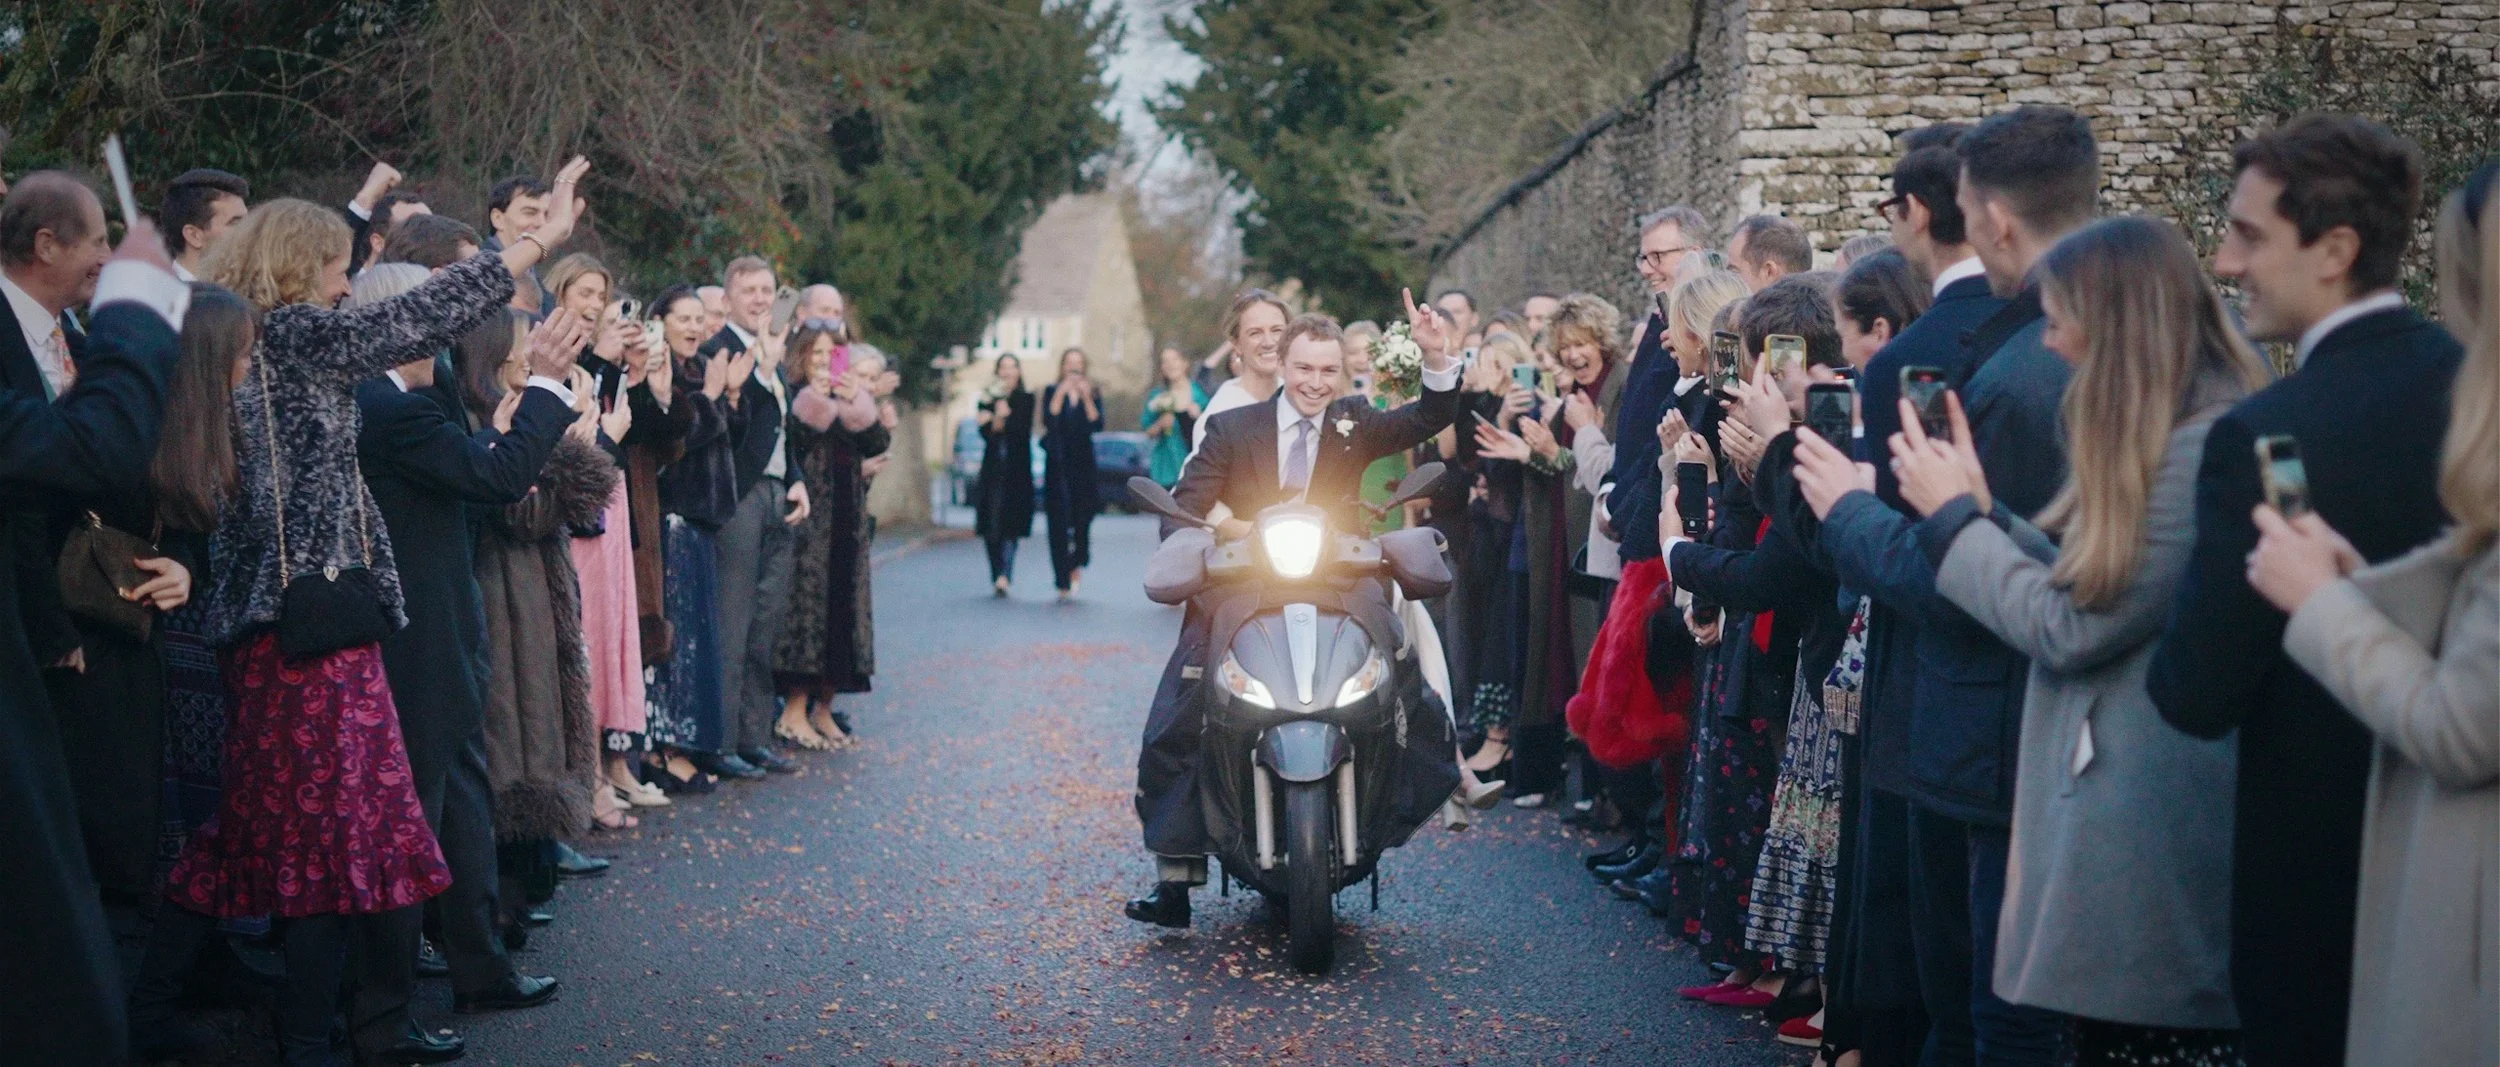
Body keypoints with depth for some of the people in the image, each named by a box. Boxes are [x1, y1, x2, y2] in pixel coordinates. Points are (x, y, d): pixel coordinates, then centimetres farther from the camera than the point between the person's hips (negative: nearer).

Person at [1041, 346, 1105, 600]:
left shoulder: (1093, 394, 9)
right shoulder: (1052, 391, 6)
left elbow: (1097, 426, -5)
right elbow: (1049, 421, -10)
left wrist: (1086, 397, -13)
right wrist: (1061, 393, -16)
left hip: (1083, 463, 1)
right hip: (1057, 463, -1)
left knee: (1083, 517, -4)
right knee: (1058, 522, -6)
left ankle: (1077, 563, 26)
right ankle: (1063, 584, -5)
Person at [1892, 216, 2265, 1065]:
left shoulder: (2204, 451, -19)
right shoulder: (2160, 441, 14)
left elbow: (2072, 627, -17)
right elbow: (2091, 585, 11)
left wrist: (1954, 517, -6)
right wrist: (1983, 510, 4)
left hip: (2151, 837, -10)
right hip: (2114, 810, 10)